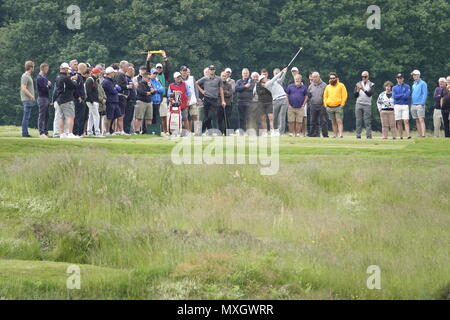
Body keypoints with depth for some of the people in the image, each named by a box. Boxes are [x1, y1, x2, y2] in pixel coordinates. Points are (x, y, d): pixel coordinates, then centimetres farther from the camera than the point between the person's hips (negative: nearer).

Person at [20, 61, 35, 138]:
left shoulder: (28, 76, 19)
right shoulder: (25, 76, -12)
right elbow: (23, 88, -19)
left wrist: (32, 97, 17)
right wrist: (31, 96, -18)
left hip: (29, 100, 10)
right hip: (27, 99, -10)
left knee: (26, 117, 10)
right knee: (26, 117, -10)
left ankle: (25, 133, 12)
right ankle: (24, 133, -10)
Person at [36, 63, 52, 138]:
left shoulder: (45, 77, 17)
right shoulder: (39, 78, -13)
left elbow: (49, 86, 14)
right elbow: (44, 88, -20)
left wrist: (49, 85, -7)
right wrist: (48, 85, 0)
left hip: (47, 98, 9)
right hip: (42, 98, -9)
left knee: (46, 116, 11)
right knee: (42, 116, -8)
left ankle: (45, 132, 15)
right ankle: (41, 133, -9)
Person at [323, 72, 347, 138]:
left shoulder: (341, 86, 3)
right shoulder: (328, 87, 14)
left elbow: (344, 96, -1)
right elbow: (325, 97, 18)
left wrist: (342, 104, -9)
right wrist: (326, 105, 6)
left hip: (338, 107, -4)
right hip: (330, 107, 4)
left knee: (339, 121, -13)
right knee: (333, 122, 7)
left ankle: (341, 134, -19)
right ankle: (335, 135, 10)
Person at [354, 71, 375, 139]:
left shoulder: (371, 85, 5)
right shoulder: (358, 84, 13)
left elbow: (370, 94, -9)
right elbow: (355, 95, 8)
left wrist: (363, 89, -20)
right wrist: (358, 90, -10)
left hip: (367, 105, -2)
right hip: (358, 104, 2)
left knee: (367, 121, -7)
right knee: (358, 121, -1)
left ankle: (369, 135, -9)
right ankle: (358, 135, 0)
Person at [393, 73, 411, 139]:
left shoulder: (407, 87, 7)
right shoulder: (394, 88, 13)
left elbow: (407, 96, -7)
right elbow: (394, 96, -4)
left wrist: (398, 96, -5)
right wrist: (403, 95, -7)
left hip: (405, 106, -2)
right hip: (397, 106, 2)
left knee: (406, 121, -12)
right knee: (399, 122, 0)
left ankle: (408, 135, -20)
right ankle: (401, 136, 3)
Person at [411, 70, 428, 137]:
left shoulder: (423, 83, -2)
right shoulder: (414, 85, 20)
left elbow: (425, 94, -9)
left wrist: (422, 103, -17)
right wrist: (411, 104, 14)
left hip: (420, 104, -8)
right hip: (413, 104, 8)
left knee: (421, 120, -14)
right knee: (417, 121, 6)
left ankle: (423, 135, -20)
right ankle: (420, 135, 7)